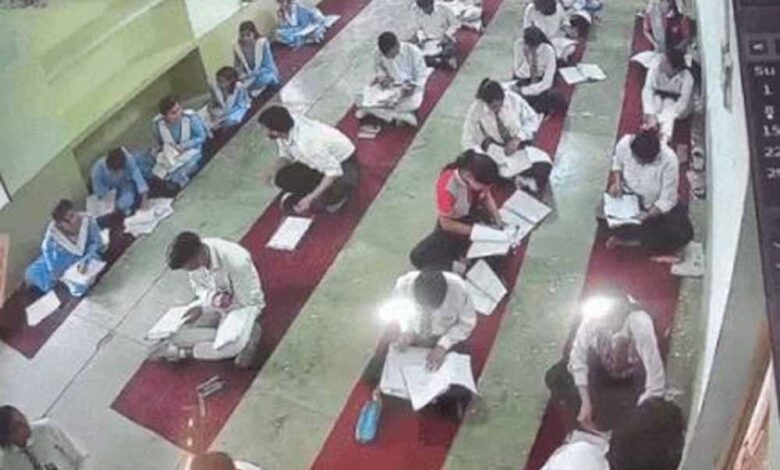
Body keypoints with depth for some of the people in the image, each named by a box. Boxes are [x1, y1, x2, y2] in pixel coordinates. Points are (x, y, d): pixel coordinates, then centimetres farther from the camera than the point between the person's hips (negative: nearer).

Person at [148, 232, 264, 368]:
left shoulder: (236, 262, -36)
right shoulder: (193, 258, -19)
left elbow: (249, 300, -24)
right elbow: (199, 287, 0)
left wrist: (202, 307, -24)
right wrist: (211, 298, -25)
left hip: (243, 304, -6)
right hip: (213, 303, 6)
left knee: (233, 344, -35)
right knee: (176, 329, -14)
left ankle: (186, 352, -9)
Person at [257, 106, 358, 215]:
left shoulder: (306, 143, -38)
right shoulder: (287, 124, -15)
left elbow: (334, 171, -33)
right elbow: (286, 156, 4)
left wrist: (310, 198, -34)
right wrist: (274, 169, -16)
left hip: (343, 163, -8)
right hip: (319, 160, 8)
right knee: (282, 177, -7)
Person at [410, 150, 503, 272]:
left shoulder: (479, 178, -23)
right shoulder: (447, 187, -37)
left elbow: (487, 196, -1)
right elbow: (446, 223, -25)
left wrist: (497, 218, -16)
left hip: (474, 216, 5)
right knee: (418, 257, -21)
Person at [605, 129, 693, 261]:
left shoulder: (668, 160, -32)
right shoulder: (625, 143, -25)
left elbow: (667, 200, -23)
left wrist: (648, 215, -35)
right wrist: (617, 182, -14)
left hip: (659, 205, -2)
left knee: (683, 233, -23)